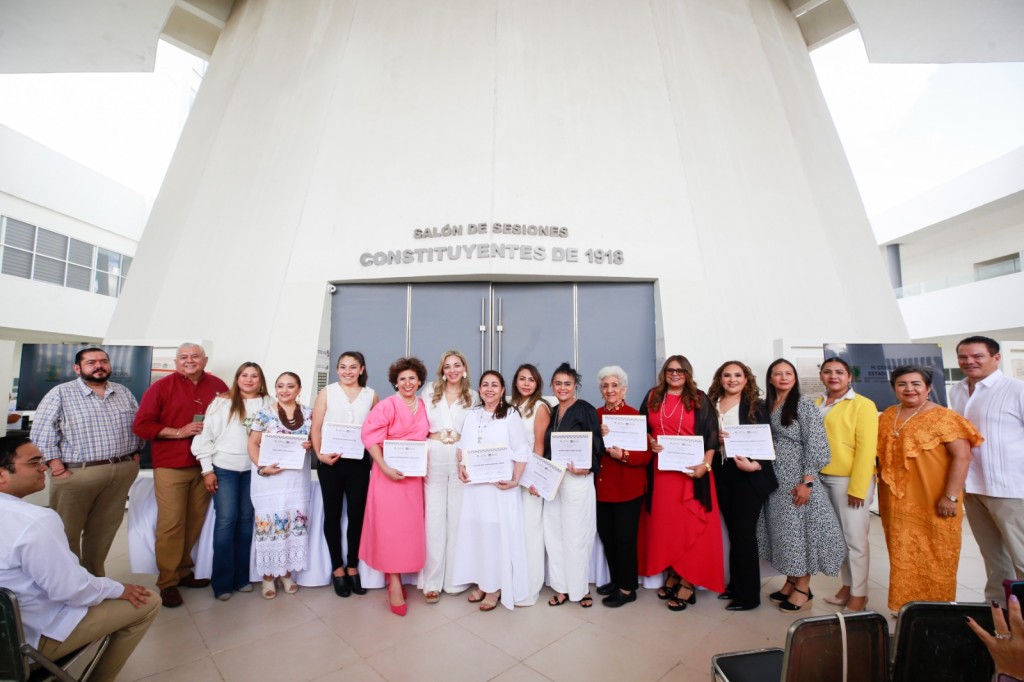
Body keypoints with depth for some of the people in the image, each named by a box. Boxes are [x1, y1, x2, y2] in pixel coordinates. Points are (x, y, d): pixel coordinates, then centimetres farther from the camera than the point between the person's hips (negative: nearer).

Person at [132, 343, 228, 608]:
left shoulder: (218, 387, 6)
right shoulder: (161, 387, -1)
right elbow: (141, 425, -4)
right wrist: (179, 432, -14)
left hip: (205, 465, 3)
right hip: (170, 466, -2)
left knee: (196, 522, 8)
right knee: (171, 524, 0)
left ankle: (184, 571, 25)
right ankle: (167, 582, 13)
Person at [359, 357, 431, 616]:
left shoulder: (423, 407, 6)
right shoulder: (387, 405, -11)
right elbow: (370, 437, -16)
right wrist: (385, 467, -22)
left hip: (414, 475, 6)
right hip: (389, 473, -5)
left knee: (409, 525, 12)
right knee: (390, 525, -1)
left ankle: (394, 574, 29)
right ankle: (394, 582, 12)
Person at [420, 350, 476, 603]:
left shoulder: (472, 396, 8)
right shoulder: (430, 390, 8)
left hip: (461, 460, 1)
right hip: (433, 459, 0)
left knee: (457, 518, 5)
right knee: (434, 519, 2)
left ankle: (454, 578, 20)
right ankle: (432, 581, 13)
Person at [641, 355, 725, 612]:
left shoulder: (699, 399, 1)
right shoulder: (652, 397, 7)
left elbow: (711, 435, -2)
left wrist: (705, 464, -14)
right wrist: (650, 442, -7)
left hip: (691, 469, -2)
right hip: (661, 469, 3)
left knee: (691, 524, 0)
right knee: (665, 522, 9)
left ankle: (688, 583, 11)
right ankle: (672, 576, 24)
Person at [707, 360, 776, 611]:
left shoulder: (756, 406, -2)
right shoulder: (711, 404, 5)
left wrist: (754, 465, -20)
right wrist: (717, 439, -13)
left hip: (749, 474, -3)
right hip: (722, 474, 3)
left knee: (744, 532, 1)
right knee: (733, 531, 14)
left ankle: (749, 594, 16)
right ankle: (736, 585, 28)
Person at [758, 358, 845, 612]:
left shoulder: (804, 404, -8)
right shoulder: (767, 406, 9)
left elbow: (816, 446, -13)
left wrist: (806, 482, -18)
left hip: (797, 479, -6)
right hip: (775, 480, 6)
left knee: (800, 529, 2)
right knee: (783, 530, 12)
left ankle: (803, 589, 17)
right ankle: (790, 582, 26)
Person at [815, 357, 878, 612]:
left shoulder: (863, 405, -6)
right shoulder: (816, 405, 9)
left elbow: (866, 448, -11)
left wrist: (857, 487, -15)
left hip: (850, 479, -5)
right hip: (822, 479, 5)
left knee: (854, 538, 5)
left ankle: (859, 594, 20)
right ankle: (846, 586, 28)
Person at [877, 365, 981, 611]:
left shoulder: (943, 417, -9)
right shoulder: (887, 417, 6)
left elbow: (962, 456, -13)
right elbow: (880, 452, 14)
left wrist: (951, 496, -17)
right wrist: (884, 490, 9)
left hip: (932, 503, -4)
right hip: (897, 502, 4)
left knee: (935, 555, 9)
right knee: (902, 554, 13)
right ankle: (904, 605, 26)